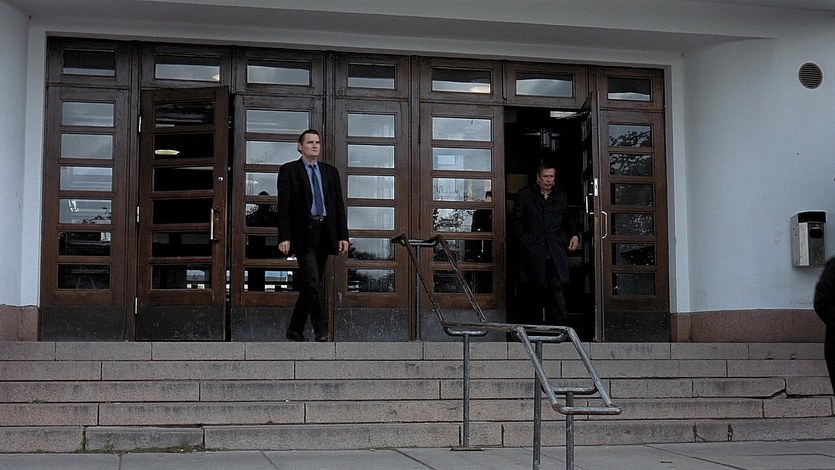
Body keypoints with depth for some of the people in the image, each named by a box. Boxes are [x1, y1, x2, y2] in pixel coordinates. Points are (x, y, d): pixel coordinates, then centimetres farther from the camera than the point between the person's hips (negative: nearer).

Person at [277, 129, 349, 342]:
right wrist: (284, 237, -12)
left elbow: (339, 205, 13)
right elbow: (284, 206, -4)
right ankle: (321, 332, -11)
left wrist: (343, 236, 4)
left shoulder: (330, 171, 15)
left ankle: (295, 330, 19)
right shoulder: (289, 170, 2)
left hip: (324, 233, 5)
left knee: (310, 284, 9)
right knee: (313, 283, -12)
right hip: (303, 232, -5)